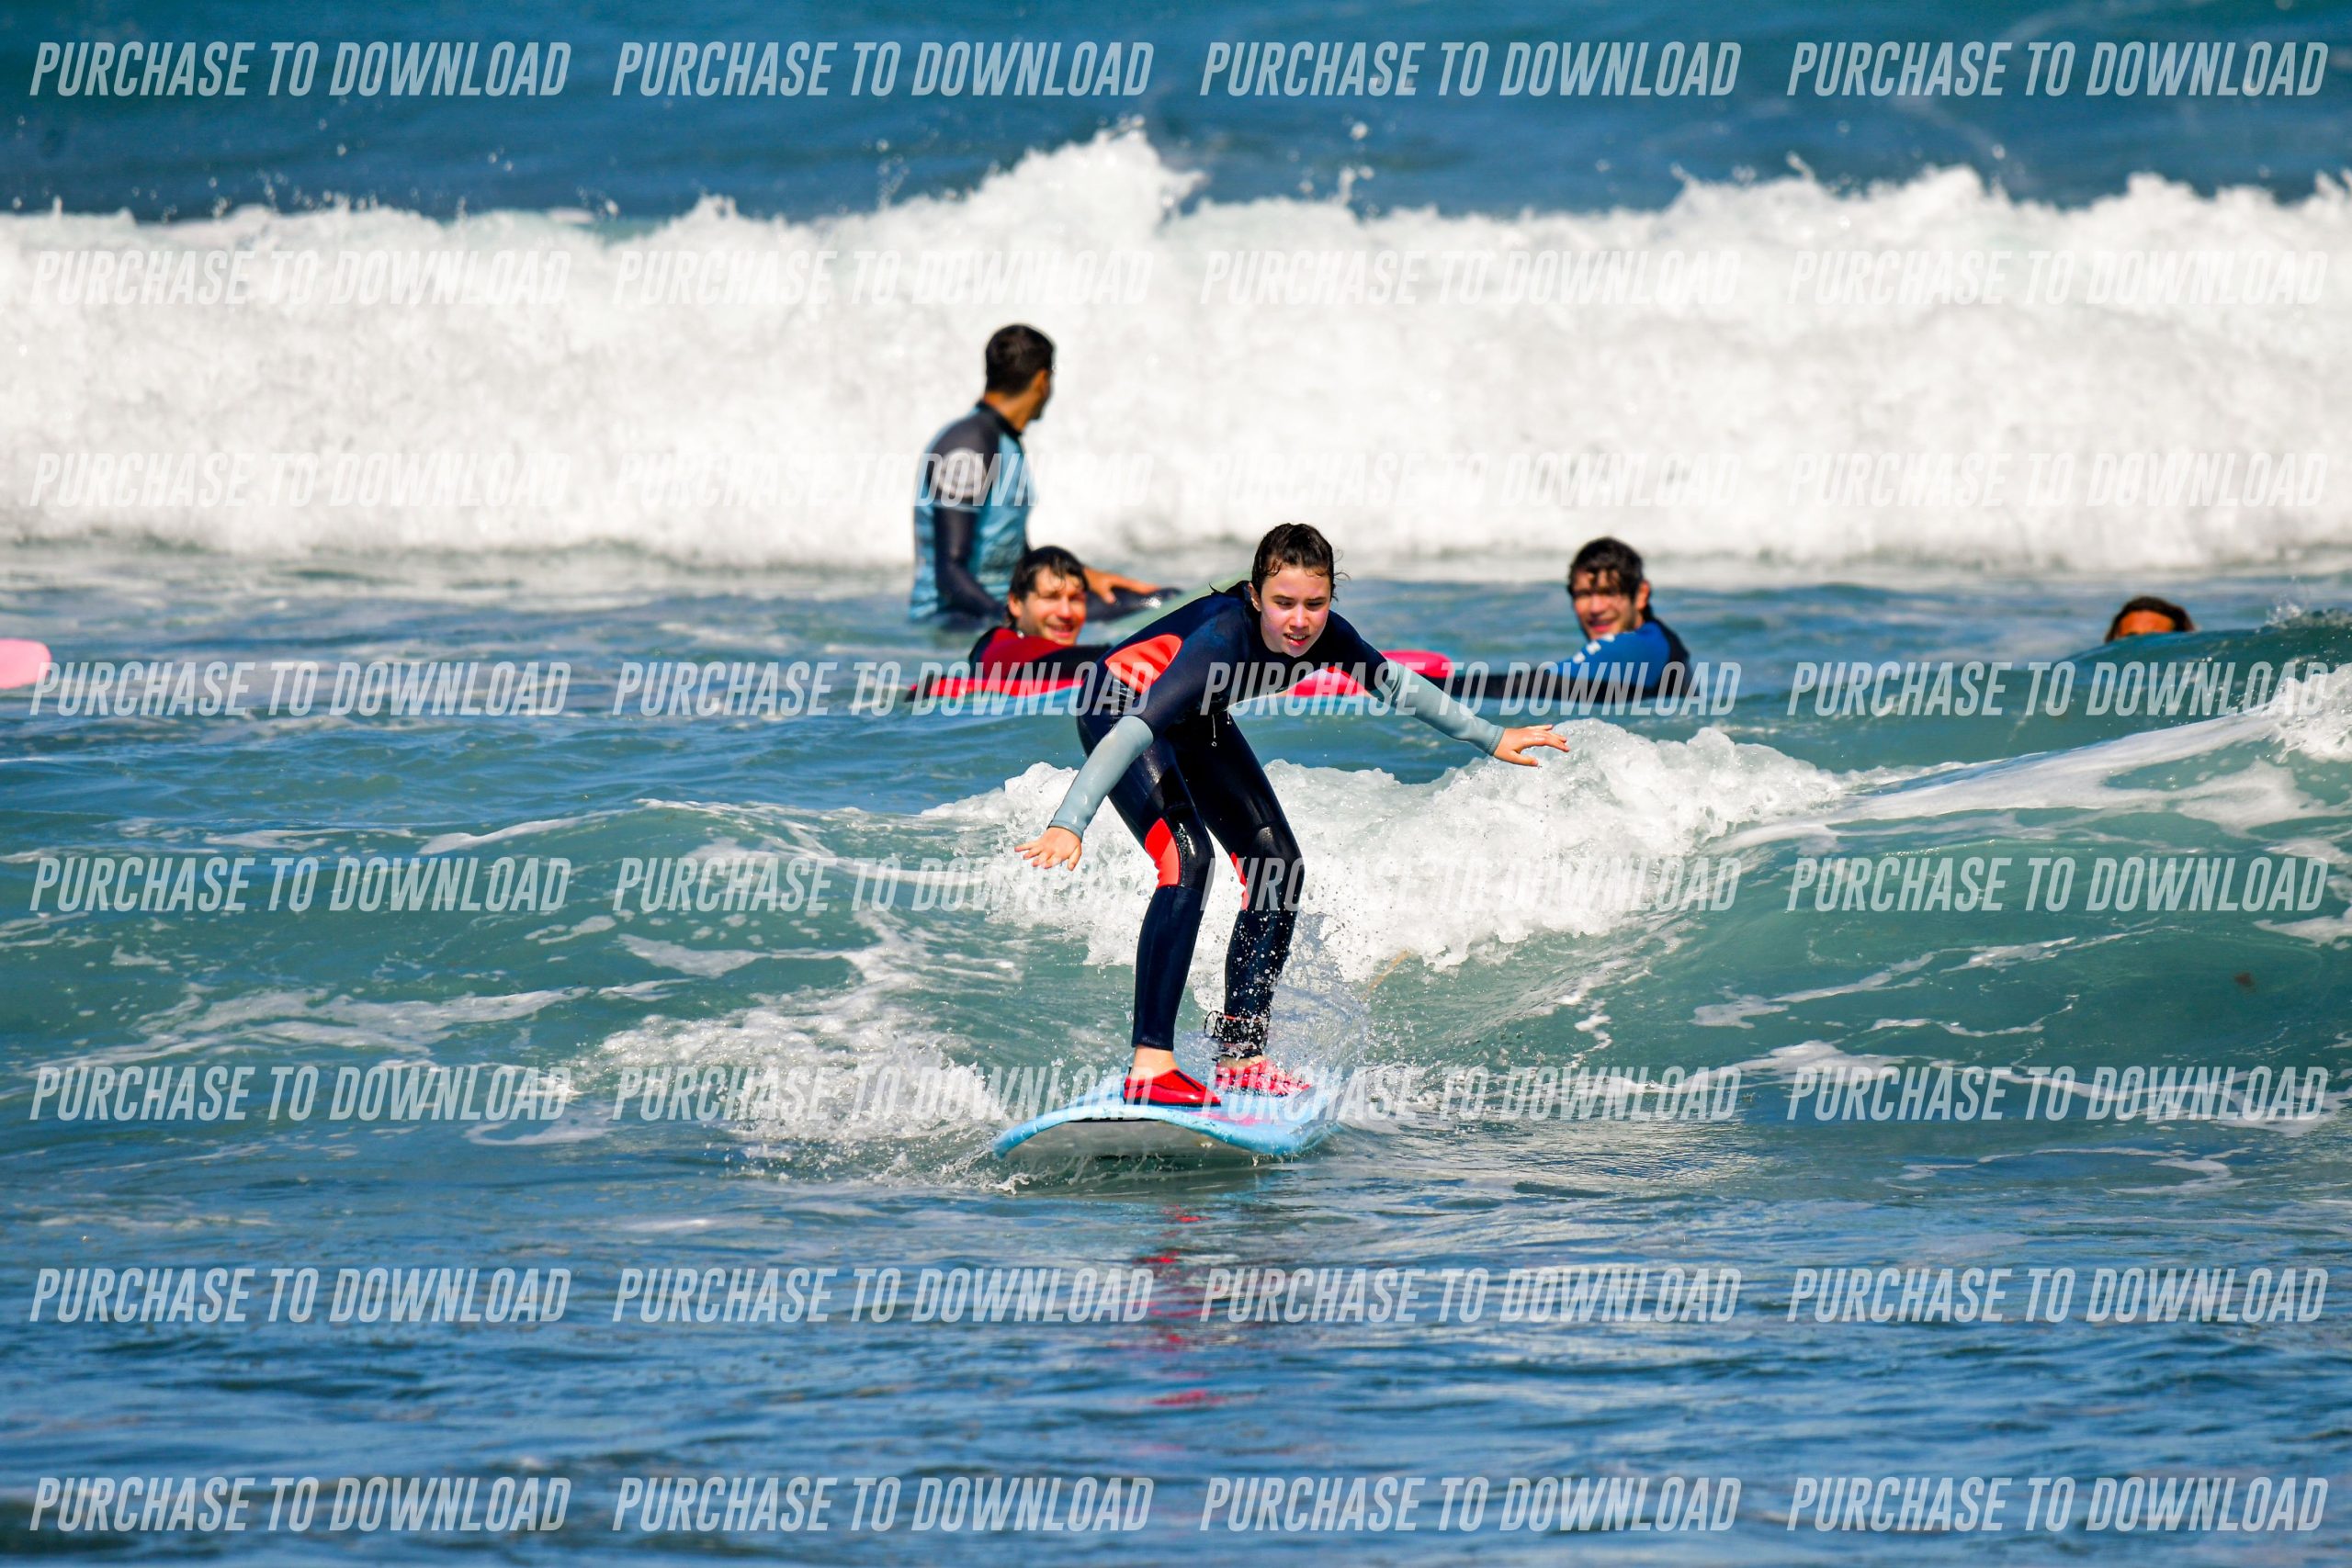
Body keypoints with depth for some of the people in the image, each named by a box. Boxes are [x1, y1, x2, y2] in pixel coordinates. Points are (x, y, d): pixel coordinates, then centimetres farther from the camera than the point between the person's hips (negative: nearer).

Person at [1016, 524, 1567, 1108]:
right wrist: (1069, 824, -58)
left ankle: (1239, 1057, 14)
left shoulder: (1325, 637, -20)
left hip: (1197, 723, 8)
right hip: (1120, 707, -8)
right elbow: (1135, 730, -48)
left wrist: (1490, 738, 8)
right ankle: (1150, 1065, -29)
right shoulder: (1224, 638, -41)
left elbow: (1395, 685, 0)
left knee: (1279, 873, 3)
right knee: (1186, 856, -27)